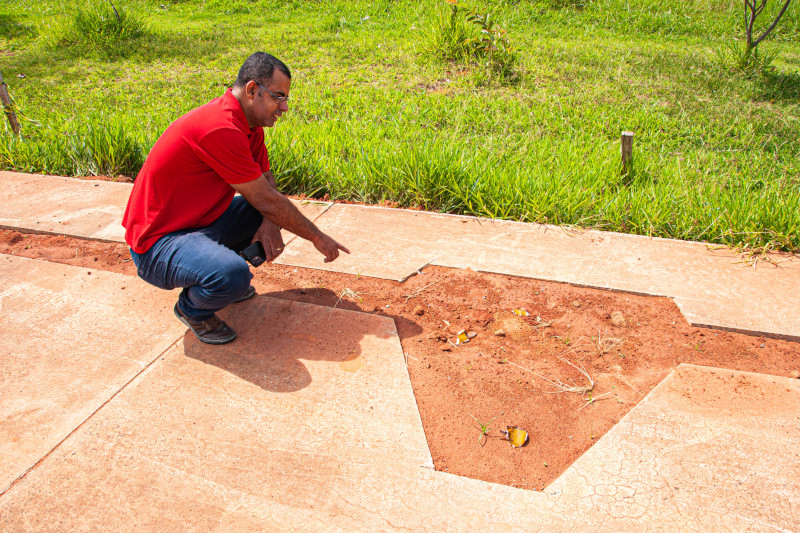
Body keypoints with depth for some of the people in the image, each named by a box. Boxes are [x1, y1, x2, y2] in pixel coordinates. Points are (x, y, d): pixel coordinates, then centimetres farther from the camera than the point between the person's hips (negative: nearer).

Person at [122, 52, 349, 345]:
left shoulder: (248, 123, 2)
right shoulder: (220, 129, -28)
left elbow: (266, 178, 11)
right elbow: (266, 200, -23)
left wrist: (269, 223, -11)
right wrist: (317, 238, -11)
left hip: (201, 222, 10)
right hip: (157, 243, -10)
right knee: (233, 275, -35)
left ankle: (226, 284, 15)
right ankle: (192, 307, -1)